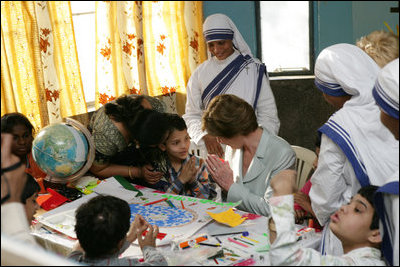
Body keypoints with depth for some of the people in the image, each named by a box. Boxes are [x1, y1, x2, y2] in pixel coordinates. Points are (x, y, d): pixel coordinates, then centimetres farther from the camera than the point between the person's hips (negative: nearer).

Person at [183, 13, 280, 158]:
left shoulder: (254, 69, 4)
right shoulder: (200, 73, 9)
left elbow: (268, 115, 3)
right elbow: (191, 115, 9)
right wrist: (205, 136, -9)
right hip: (213, 149, 1)